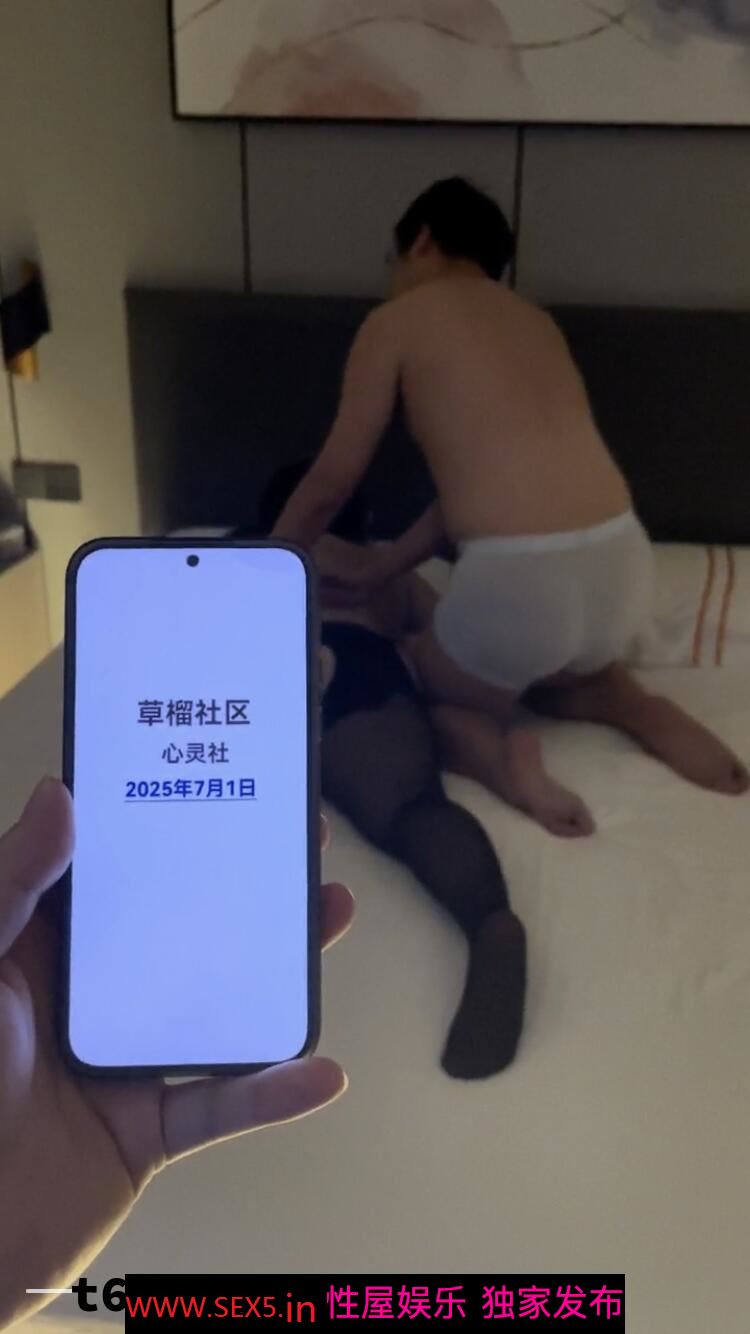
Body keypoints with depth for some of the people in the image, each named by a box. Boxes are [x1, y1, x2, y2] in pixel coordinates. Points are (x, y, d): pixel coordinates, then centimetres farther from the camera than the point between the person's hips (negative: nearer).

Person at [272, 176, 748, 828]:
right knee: (553, 674, 39)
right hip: (623, 561, 6)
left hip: (518, 576, -5)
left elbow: (331, 485, 10)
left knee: (432, 705, 28)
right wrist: (377, 571, 28)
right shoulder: (535, 318, 24)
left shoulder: (395, 321, 6)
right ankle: (624, 705, 9)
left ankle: (493, 749, -3)